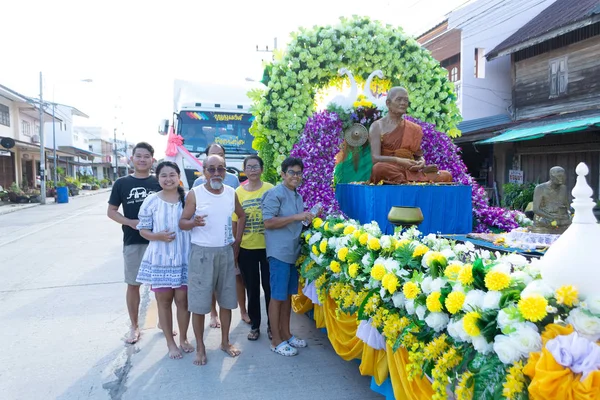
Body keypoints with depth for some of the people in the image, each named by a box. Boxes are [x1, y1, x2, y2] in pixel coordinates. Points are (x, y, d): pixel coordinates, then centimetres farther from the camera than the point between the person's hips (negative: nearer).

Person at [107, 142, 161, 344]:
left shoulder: (159, 183, 2)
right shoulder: (122, 183, 2)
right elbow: (111, 211, 4)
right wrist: (130, 222, -13)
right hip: (132, 242, 0)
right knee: (133, 285, 8)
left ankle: (162, 320, 27)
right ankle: (134, 326, 23)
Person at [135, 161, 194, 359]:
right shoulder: (151, 201, -2)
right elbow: (143, 229, 1)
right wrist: (158, 236, -18)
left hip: (184, 259, 0)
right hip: (160, 260, 0)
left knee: (183, 299, 9)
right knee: (164, 300, 10)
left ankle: (183, 339, 30)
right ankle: (170, 342, 27)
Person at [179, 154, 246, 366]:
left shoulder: (231, 193, 4)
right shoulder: (194, 194, -8)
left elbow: (242, 216, 18)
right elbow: (182, 222, -6)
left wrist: (237, 241, 10)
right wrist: (194, 223, -29)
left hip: (226, 252, 4)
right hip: (202, 253, -4)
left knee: (226, 299, 12)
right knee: (199, 302, 2)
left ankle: (225, 341, 28)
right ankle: (200, 347, 19)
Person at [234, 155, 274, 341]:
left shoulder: (270, 189, -4)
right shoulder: (238, 192, -1)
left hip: (267, 247, -1)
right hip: (246, 248, 1)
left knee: (269, 286, 9)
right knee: (252, 288, 14)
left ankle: (271, 325, 28)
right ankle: (254, 325, 30)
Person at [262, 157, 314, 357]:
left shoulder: (298, 196, 15)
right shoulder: (275, 194, -10)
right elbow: (268, 222, -19)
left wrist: (308, 220, 6)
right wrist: (297, 217, -20)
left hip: (294, 252, 8)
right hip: (279, 252, -8)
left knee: (288, 295, 15)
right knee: (278, 296, 1)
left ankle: (286, 334, 27)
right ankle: (276, 341, 13)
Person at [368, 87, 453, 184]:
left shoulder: (414, 129, 16)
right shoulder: (377, 126, 4)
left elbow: (418, 155, 16)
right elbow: (375, 158, -6)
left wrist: (422, 162, -9)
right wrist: (398, 160, -22)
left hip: (411, 172, 4)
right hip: (389, 171, -3)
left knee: (446, 176, -15)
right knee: (379, 168, -38)